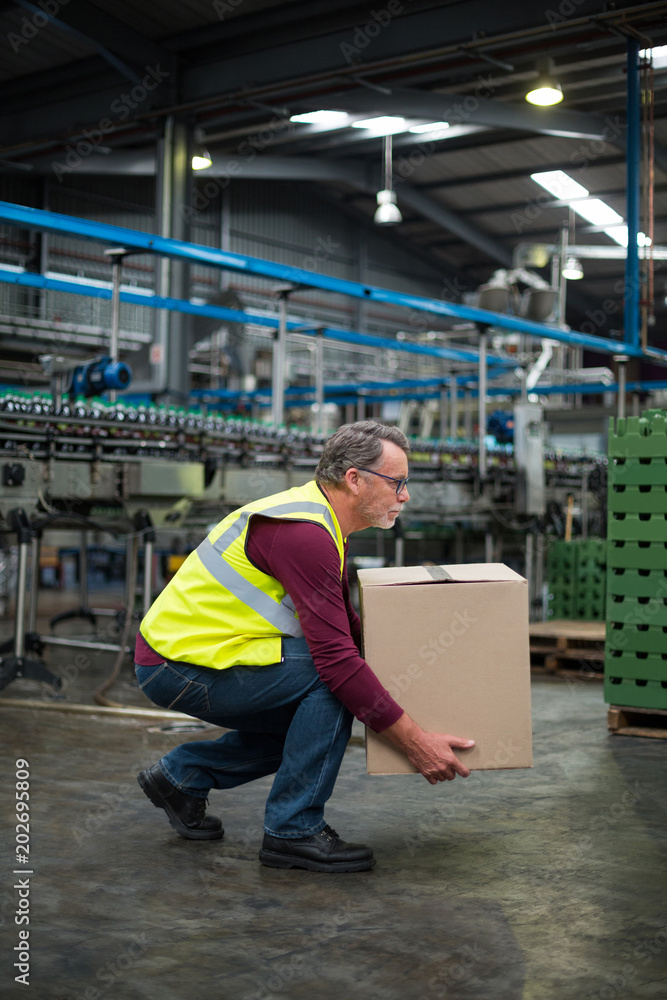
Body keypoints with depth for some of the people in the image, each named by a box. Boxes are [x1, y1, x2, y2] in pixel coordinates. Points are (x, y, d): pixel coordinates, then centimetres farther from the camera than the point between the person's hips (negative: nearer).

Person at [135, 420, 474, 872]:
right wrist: (416, 742, -24)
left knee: (316, 719, 14)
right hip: (182, 668, -10)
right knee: (331, 681, -20)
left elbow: (349, 631, 20)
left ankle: (183, 775, 22)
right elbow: (336, 657, -28)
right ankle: (294, 831, -7)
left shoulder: (321, 523, 10)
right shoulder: (303, 532, -23)